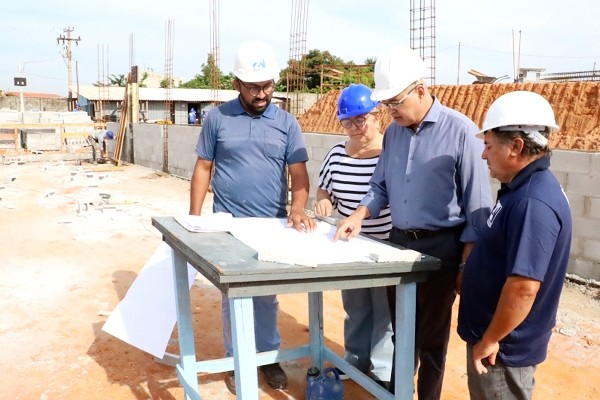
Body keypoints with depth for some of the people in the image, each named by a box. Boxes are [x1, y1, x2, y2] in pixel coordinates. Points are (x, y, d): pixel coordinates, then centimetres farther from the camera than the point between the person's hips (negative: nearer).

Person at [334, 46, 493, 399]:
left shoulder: (461, 132, -15)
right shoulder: (394, 131, 4)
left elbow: (478, 206, -12)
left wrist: (466, 265, -12)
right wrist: (359, 215, -4)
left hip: (440, 247, -5)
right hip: (399, 241, 6)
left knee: (431, 334, 9)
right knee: (401, 327, 20)